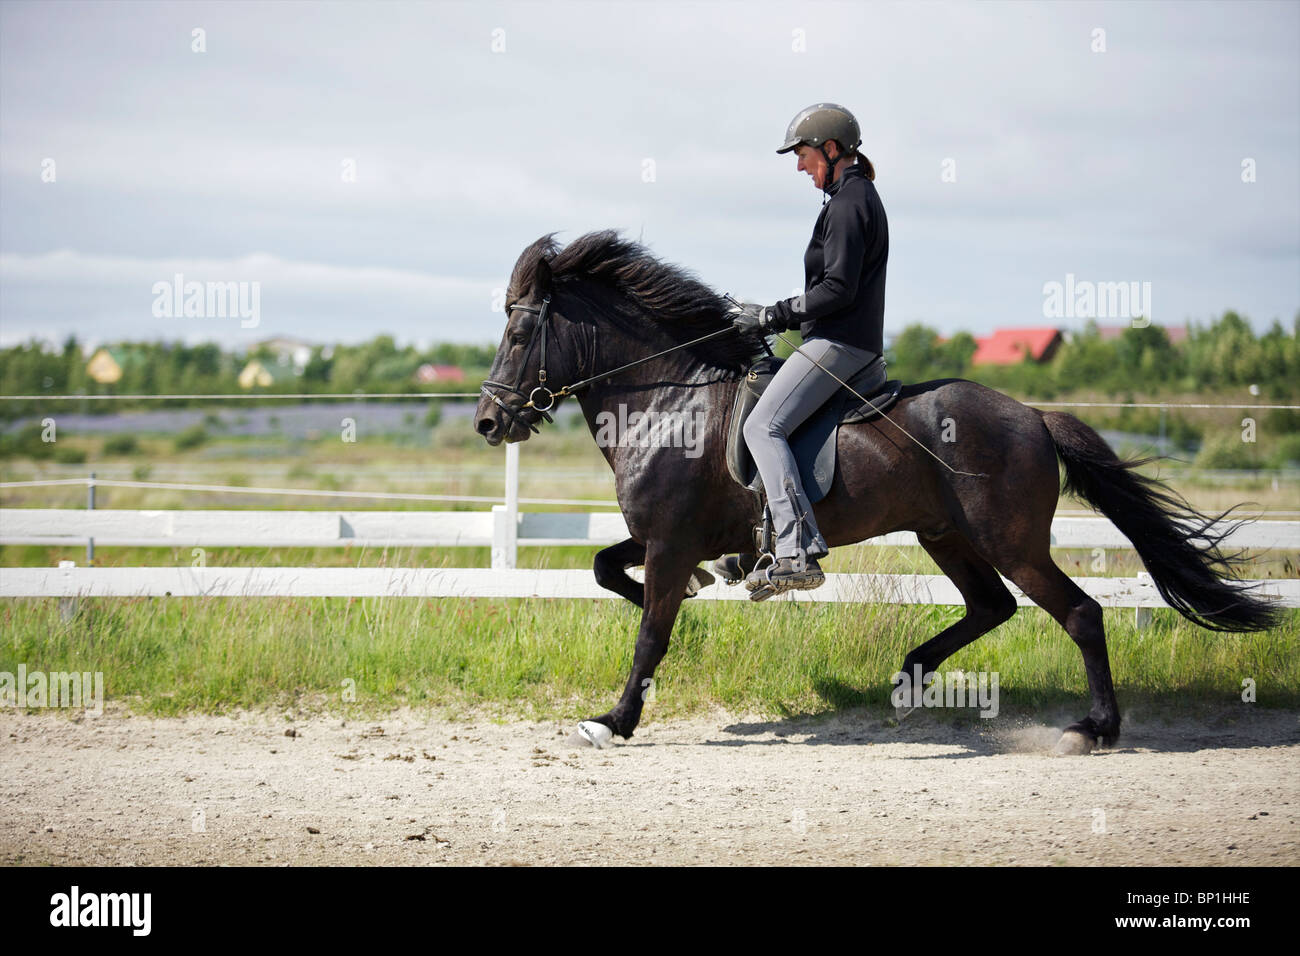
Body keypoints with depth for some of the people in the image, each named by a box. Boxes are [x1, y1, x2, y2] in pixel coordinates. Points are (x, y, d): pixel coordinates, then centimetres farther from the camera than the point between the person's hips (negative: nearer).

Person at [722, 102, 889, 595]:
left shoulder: (848, 204, -13)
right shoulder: (858, 196, 20)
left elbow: (838, 290, -20)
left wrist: (772, 316, -14)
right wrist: (774, 317, 18)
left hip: (837, 342, -11)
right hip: (852, 340, 11)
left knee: (764, 426, -20)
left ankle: (798, 553, -32)